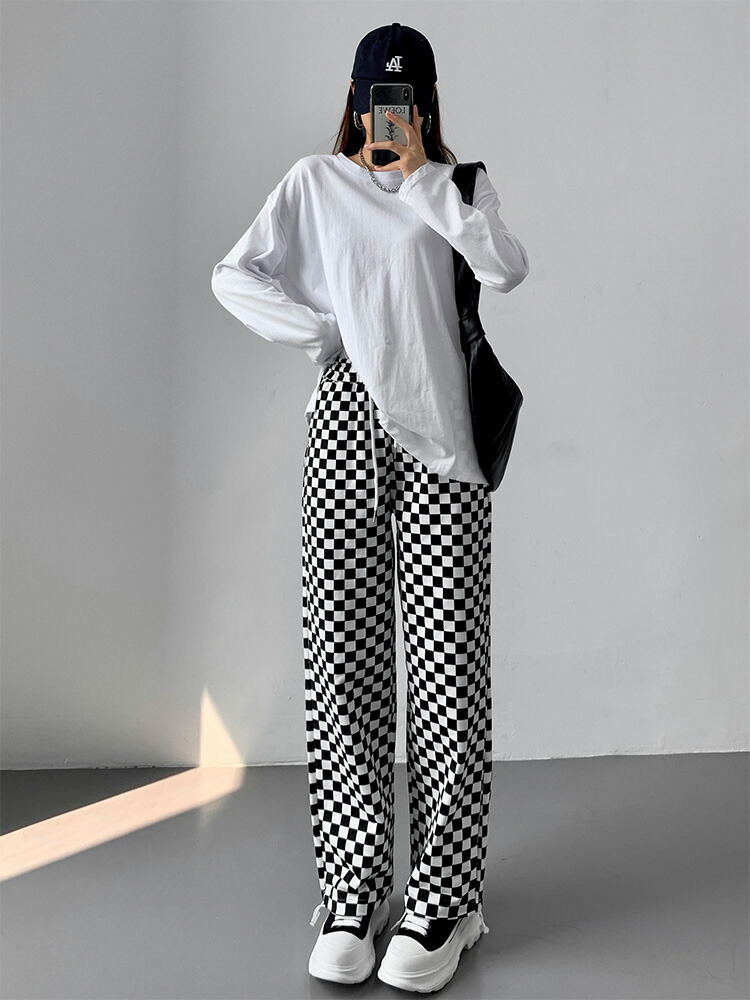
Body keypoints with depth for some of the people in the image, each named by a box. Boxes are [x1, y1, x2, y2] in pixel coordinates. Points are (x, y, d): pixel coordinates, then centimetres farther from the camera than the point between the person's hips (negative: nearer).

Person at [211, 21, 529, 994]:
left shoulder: (460, 183, 13)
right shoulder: (315, 181, 15)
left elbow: (508, 267, -5)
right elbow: (234, 275, 7)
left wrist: (420, 177, -5)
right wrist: (325, 333, -3)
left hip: (440, 425, -1)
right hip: (347, 421, 1)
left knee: (447, 656, -6)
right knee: (341, 654, -3)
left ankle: (446, 900, 1)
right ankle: (352, 894, 4)